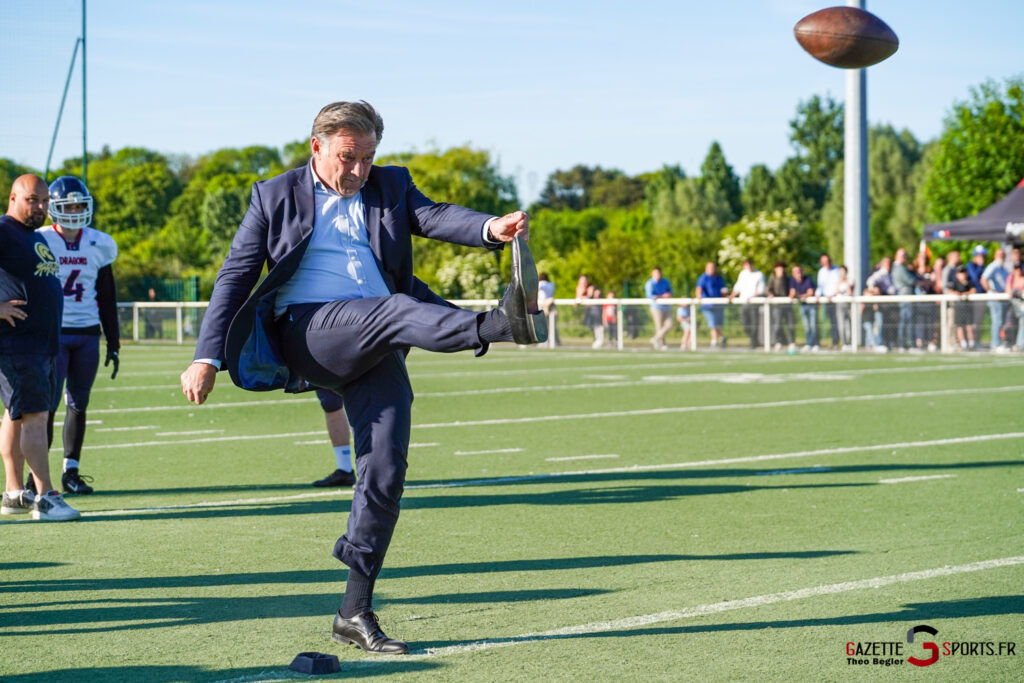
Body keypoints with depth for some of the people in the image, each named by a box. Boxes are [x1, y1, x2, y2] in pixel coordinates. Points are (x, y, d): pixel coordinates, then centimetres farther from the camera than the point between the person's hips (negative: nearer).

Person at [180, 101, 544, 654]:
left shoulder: (390, 187, 19)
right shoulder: (276, 196, 13)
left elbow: (435, 217, 0)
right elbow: (234, 277, 9)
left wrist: (491, 228, -24)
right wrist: (207, 358, -2)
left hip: (375, 355, 4)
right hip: (307, 330, -4)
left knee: (384, 474, -4)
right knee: (397, 308, -32)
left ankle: (355, 613, 3)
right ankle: (501, 323, -58)